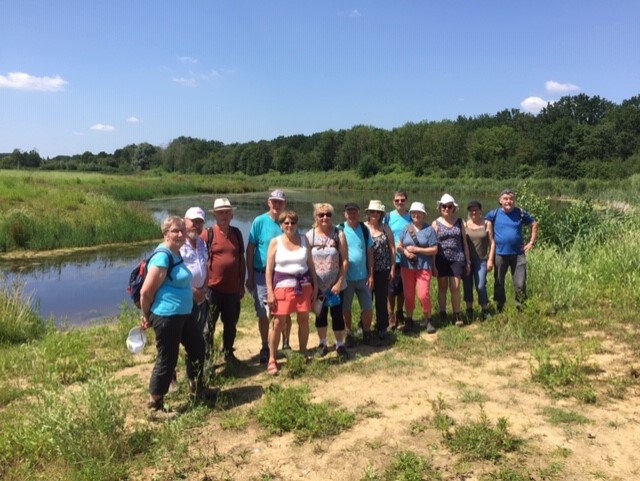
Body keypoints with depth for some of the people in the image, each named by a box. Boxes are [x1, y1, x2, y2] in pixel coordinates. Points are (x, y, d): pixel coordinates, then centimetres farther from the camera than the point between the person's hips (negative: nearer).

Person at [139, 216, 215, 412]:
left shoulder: (176, 254, 9)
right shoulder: (162, 257, -21)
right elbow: (146, 292, -20)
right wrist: (147, 317, -7)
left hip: (183, 314, 10)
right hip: (166, 316, -10)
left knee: (197, 346, 22)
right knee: (167, 358, 2)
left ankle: (196, 386, 41)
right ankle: (154, 402, 20)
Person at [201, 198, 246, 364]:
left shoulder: (236, 233, 7)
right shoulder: (208, 234, -6)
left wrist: (242, 284, 12)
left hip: (233, 289, 4)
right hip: (213, 288, -4)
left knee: (231, 325, 16)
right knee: (209, 326, 5)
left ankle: (228, 353, 32)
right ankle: (207, 357, 16)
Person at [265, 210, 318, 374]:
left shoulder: (304, 240, 6)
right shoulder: (275, 242, -1)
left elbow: (311, 264, 11)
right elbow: (269, 268, -2)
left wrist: (315, 286, 8)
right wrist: (270, 291, -8)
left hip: (304, 285, 3)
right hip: (283, 286, -3)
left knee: (304, 320, 8)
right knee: (278, 323, -3)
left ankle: (303, 353, 25)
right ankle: (272, 359, 8)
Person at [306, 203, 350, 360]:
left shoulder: (339, 234, -7)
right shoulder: (310, 235, -5)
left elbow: (345, 260, -7)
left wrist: (340, 282, -11)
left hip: (335, 284, -1)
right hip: (318, 285, 1)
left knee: (337, 314, 4)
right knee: (320, 314, 13)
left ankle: (340, 345, 20)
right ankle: (323, 343, 30)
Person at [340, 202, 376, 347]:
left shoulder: (365, 229, 1)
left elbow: (370, 253, 4)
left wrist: (371, 274, 0)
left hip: (363, 277, 2)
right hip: (346, 277, -2)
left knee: (368, 308, 7)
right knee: (346, 308, 10)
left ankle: (367, 334, 26)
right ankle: (349, 335, 27)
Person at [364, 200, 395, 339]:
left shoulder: (386, 228, 3)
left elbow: (392, 248, 5)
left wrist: (392, 268, 1)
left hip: (383, 270, 1)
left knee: (382, 299, 7)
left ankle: (382, 327, 20)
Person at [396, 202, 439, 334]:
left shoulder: (429, 229, -3)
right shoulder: (406, 228, 7)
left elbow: (434, 250, -7)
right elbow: (398, 246, 6)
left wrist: (416, 249, -14)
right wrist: (405, 252, -15)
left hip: (424, 267, -3)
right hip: (407, 267, 3)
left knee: (423, 295, -9)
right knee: (408, 295, 8)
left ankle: (428, 320, 11)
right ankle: (409, 321, 22)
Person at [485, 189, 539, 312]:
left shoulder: (521, 213, 2)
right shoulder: (494, 213, -2)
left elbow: (534, 224, 13)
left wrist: (532, 242, 7)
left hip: (518, 253, 0)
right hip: (500, 254, 0)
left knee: (520, 284, -1)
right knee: (499, 284, 9)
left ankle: (521, 309, 13)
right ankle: (500, 310, 22)